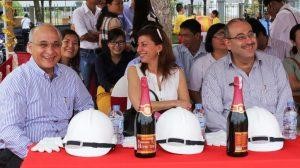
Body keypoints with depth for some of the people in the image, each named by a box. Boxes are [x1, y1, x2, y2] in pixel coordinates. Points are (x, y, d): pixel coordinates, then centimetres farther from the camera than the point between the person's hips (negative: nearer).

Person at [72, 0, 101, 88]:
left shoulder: (101, 12, 4)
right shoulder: (78, 12, -7)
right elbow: (84, 36, -13)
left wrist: (91, 33, -15)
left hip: (100, 52, 3)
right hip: (85, 54, -3)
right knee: (85, 85, 4)